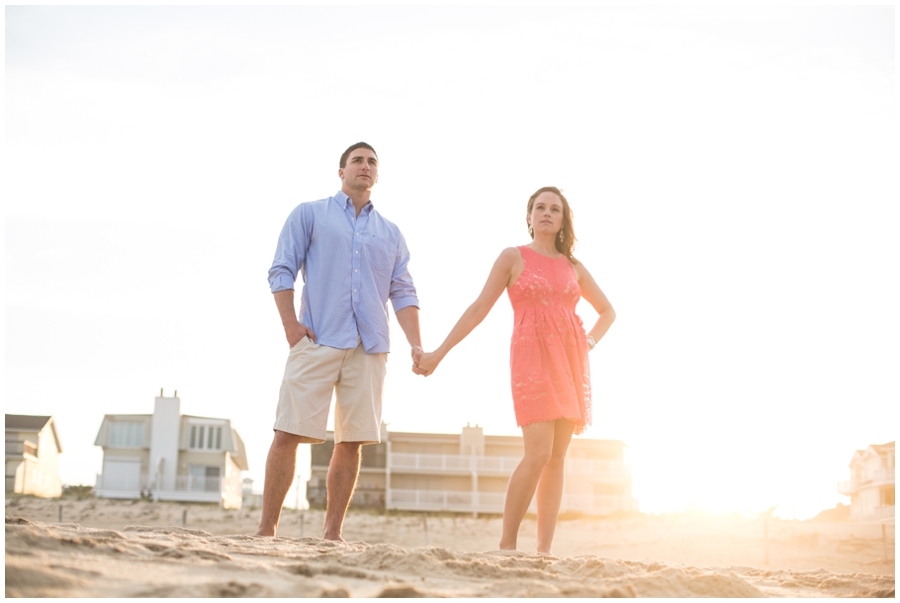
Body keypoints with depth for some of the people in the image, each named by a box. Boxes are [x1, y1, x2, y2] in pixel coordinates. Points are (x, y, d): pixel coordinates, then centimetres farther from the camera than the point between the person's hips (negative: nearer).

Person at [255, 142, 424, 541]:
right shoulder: (309, 214, 12)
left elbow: (403, 294, 13)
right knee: (289, 433, -7)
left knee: (352, 441, 1)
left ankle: (332, 533, 8)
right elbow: (281, 270, 4)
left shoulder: (391, 234, 20)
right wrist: (290, 324, -10)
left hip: (369, 348, 3)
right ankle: (266, 529, -3)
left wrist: (416, 345, -1)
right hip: (317, 341, -3)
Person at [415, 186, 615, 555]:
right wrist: (439, 353, -3)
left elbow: (607, 310, 26)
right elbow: (479, 308, 2)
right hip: (532, 355, -5)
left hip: (570, 360, 5)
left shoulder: (573, 267, 16)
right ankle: (507, 545, -8)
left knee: (558, 456, 0)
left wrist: (590, 342, 6)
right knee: (539, 452, -18)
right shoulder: (513, 257, 5)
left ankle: (544, 549, 2)